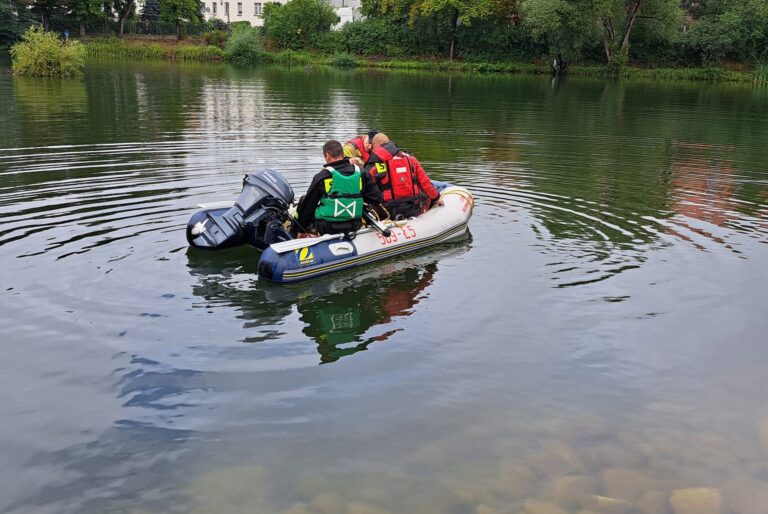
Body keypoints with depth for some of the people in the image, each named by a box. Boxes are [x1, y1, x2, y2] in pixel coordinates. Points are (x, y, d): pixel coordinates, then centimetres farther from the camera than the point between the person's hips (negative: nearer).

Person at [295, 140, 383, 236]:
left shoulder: (322, 176, -9)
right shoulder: (361, 173, 0)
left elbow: (308, 205, 0)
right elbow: (376, 199, 8)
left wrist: (301, 228, 13)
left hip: (326, 228, -4)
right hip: (354, 227, 4)